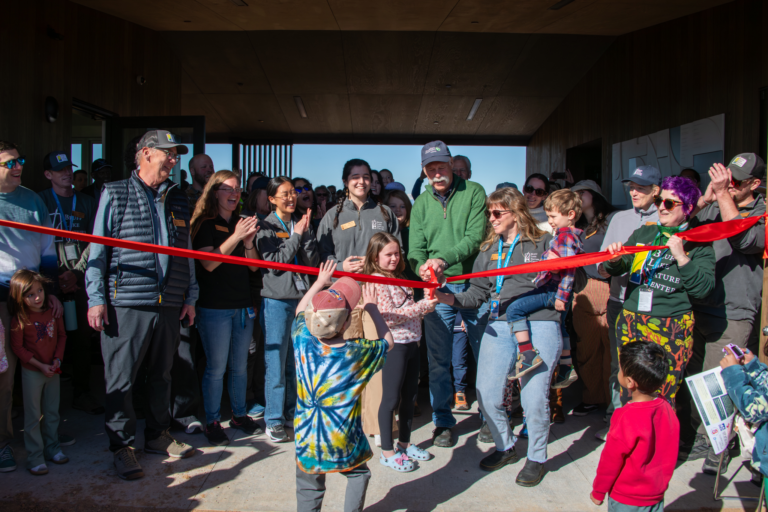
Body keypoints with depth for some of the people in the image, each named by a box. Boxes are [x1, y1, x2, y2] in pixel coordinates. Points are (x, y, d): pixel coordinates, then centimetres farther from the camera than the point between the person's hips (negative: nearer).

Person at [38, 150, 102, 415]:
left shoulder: (87, 203, 12)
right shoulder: (40, 201, 5)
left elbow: (94, 242, 5)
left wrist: (75, 273, -6)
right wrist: (55, 277, -7)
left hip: (80, 281, 2)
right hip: (51, 282, -2)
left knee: (82, 338, 4)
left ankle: (82, 393, 13)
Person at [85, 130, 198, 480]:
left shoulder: (178, 200, 14)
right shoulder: (115, 194, 3)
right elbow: (98, 249, 0)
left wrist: (190, 296, 13)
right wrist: (96, 298, -6)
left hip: (169, 304, 4)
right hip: (126, 303, -4)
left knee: (162, 374, 14)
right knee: (121, 378, 2)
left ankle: (157, 436, 28)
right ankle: (123, 446, 15)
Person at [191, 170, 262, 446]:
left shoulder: (242, 224, 13)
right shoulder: (206, 224, -3)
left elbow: (254, 266, 10)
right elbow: (209, 263, -15)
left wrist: (248, 241, -8)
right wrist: (236, 237, -19)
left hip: (243, 305, 5)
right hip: (215, 307, -5)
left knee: (240, 365, 12)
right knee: (216, 368, -1)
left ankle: (239, 415, 26)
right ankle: (212, 422, 13)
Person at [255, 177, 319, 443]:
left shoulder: (301, 224, 12)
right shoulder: (267, 227, -1)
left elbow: (313, 262, 4)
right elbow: (273, 263, -12)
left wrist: (306, 234, -9)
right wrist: (296, 236, -9)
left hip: (302, 297, 4)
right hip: (276, 299, -4)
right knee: (276, 363, -1)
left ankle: (295, 412, 24)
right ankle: (273, 419, 10)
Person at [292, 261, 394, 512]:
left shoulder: (303, 341, -9)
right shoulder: (358, 352, -15)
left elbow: (300, 312, 15)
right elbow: (388, 342, 7)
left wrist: (320, 282, 22)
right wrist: (371, 308, 11)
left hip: (307, 441, 2)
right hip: (343, 441, -2)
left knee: (309, 491, 17)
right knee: (358, 474, 25)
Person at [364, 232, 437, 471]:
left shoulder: (399, 279, 14)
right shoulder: (376, 281, -13)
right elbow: (388, 316, -21)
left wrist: (426, 304, 3)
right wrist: (421, 307, -22)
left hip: (411, 342, 8)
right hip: (394, 345, -8)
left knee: (410, 395, 16)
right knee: (391, 398, 0)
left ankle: (404, 443, 30)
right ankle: (387, 452, 11)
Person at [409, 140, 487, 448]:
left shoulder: (473, 192, -1)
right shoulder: (421, 203, 9)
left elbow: (476, 237, -11)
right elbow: (415, 246, 2)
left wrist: (444, 259, -25)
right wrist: (422, 265, -21)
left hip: (473, 282, -2)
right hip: (437, 286, 2)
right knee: (438, 357, 5)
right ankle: (443, 421, 19)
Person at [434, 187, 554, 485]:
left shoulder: (545, 243, 6)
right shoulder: (488, 250, 18)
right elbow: (478, 293, 11)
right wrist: (451, 299, -6)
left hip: (538, 325, -4)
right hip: (498, 327, 4)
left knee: (534, 399, -4)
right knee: (487, 396, 2)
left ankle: (537, 457, 22)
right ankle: (505, 447, 29)